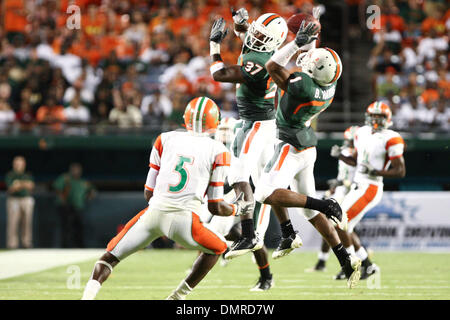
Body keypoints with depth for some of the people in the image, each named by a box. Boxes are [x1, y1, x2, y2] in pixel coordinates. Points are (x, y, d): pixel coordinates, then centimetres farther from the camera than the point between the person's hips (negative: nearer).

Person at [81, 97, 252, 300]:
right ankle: (177, 297, 19)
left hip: (154, 213, 2)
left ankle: (88, 294, -10)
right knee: (217, 248, 27)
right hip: (184, 219, -2)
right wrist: (237, 209, 32)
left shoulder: (166, 140, 15)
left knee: (111, 256, 15)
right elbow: (215, 208, 12)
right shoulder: (217, 152, 9)